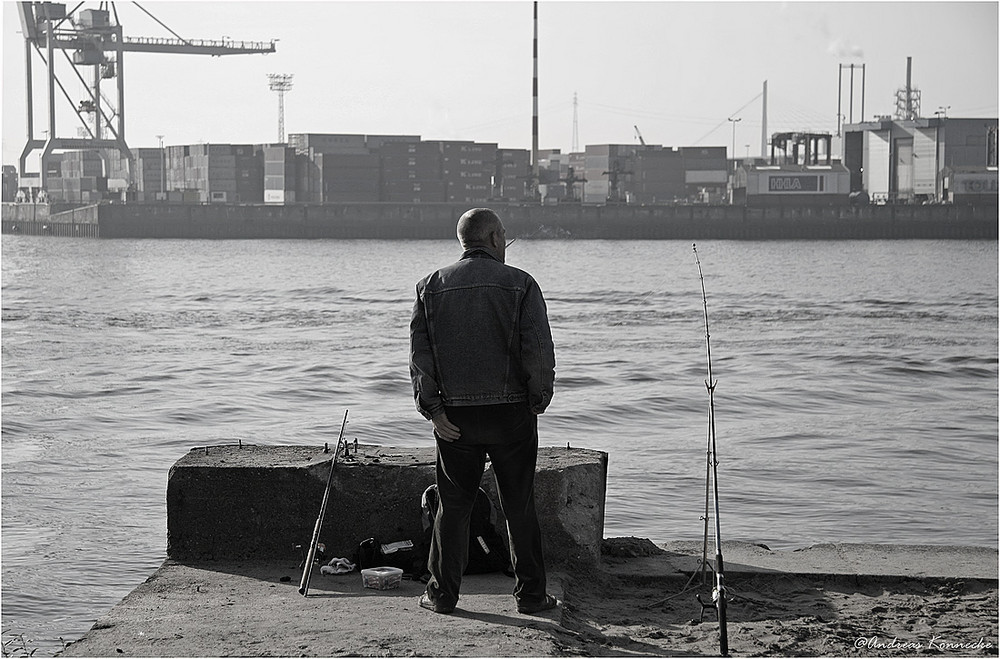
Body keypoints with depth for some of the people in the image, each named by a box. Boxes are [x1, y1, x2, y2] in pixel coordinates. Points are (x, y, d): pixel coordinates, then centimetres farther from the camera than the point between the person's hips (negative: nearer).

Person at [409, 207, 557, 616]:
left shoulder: (431, 287, 5)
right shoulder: (519, 284, -4)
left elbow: (419, 353, 0)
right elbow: (539, 350, -10)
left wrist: (433, 410, 0)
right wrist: (538, 400, 2)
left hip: (454, 415, 2)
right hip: (511, 411, -2)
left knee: (453, 506, 10)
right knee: (519, 507, 6)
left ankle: (443, 593, 12)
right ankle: (530, 593, 10)